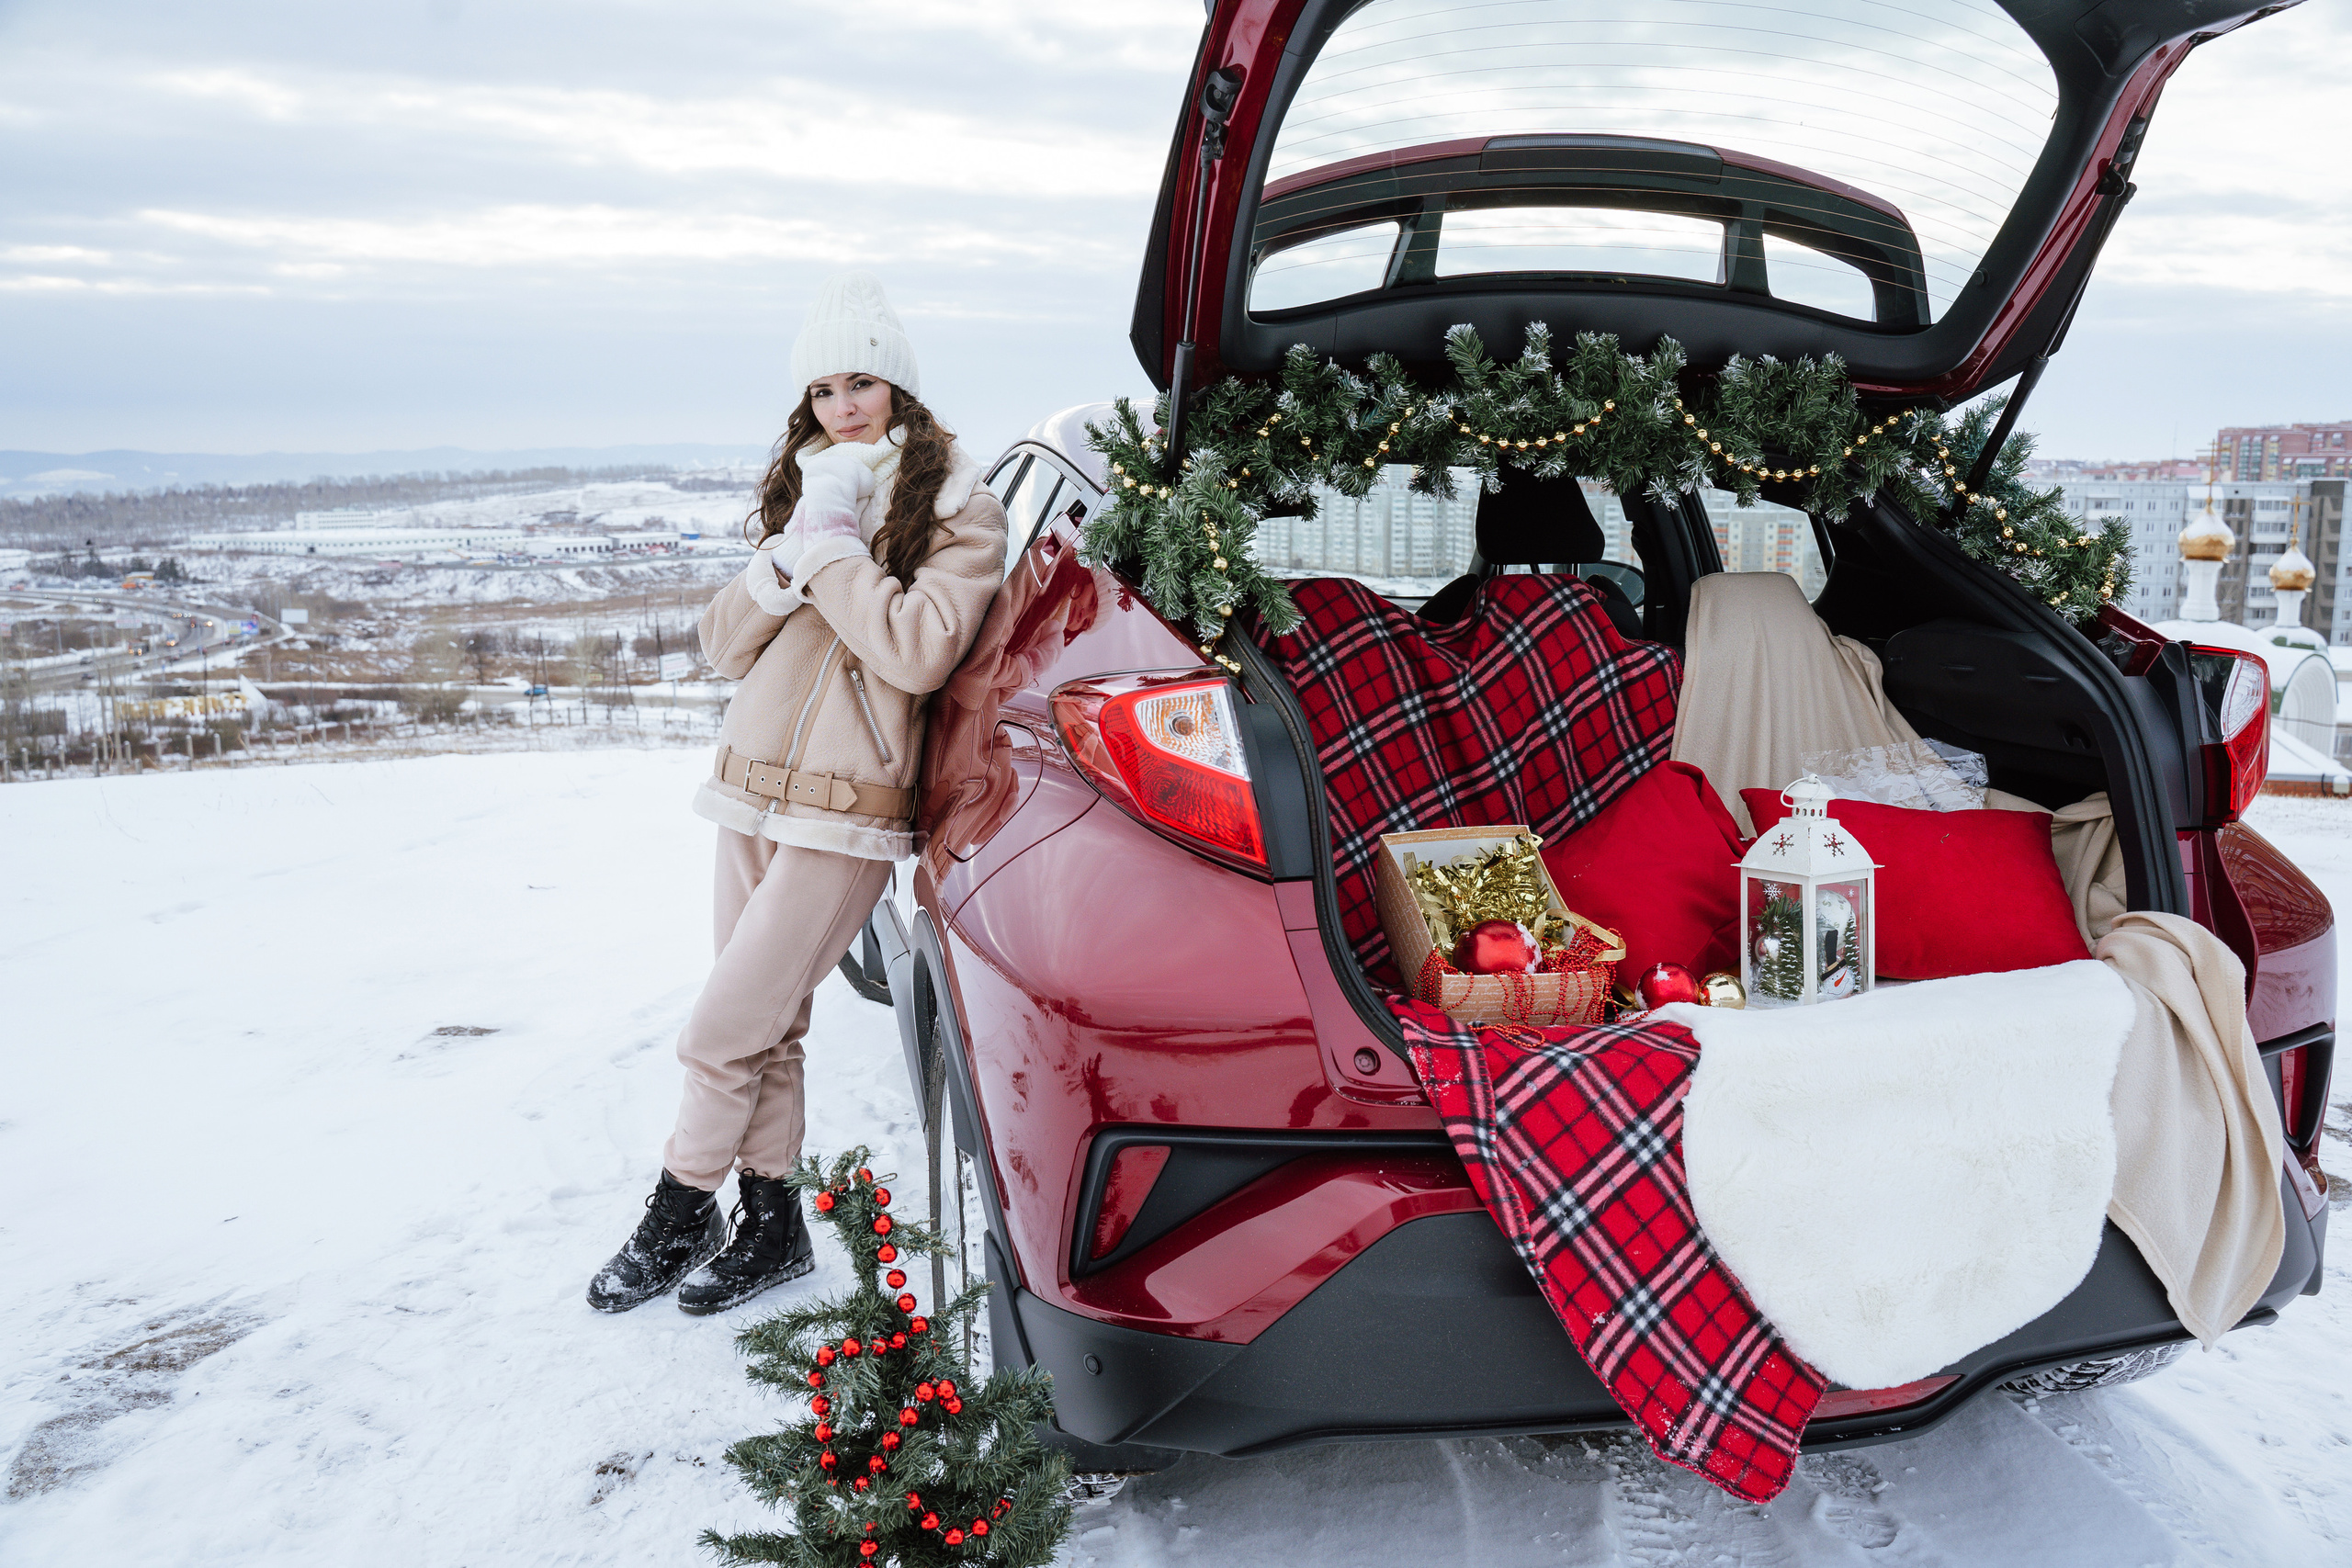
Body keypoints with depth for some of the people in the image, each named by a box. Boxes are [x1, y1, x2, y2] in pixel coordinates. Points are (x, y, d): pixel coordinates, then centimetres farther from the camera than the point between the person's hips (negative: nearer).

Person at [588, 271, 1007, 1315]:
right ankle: (771, 1227, 24)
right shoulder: (803, 488, 16)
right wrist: (790, 555, -8)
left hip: (844, 811, -6)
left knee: (722, 1034, -3)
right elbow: (725, 642, 8)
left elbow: (919, 651, -20)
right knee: (766, 1030, 11)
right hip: (752, 793, 6)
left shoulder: (959, 509, -4)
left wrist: (831, 548, -13)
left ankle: (678, 1216, 16)